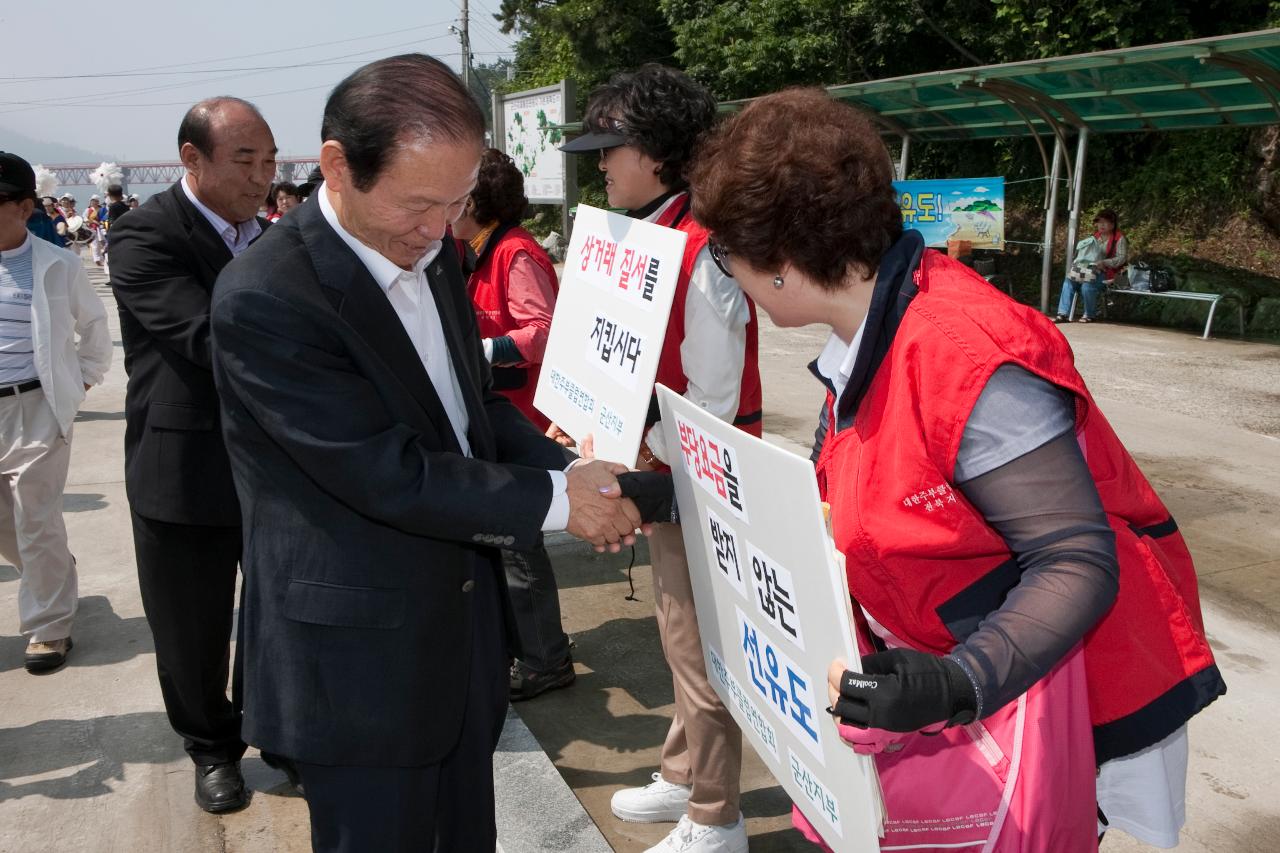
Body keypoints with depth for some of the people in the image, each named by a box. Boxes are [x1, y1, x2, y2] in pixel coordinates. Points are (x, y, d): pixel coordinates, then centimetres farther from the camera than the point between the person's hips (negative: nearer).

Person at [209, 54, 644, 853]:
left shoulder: (432, 250, 2)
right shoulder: (265, 299, -24)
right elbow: (389, 476, -25)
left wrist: (574, 471, -6)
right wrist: (556, 500, -18)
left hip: (464, 621, 7)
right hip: (358, 660, -7)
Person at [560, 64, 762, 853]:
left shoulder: (700, 252, -22)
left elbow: (715, 403, -22)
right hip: (664, 469, 9)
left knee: (701, 646, 6)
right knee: (681, 634, 22)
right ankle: (686, 778, 42)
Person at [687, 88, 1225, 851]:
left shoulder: (968, 358, -29)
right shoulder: (862, 346, 0)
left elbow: (1078, 564, -26)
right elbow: (832, 497, 10)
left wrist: (956, 687, -38)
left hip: (1041, 695, -8)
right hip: (948, 673, 8)